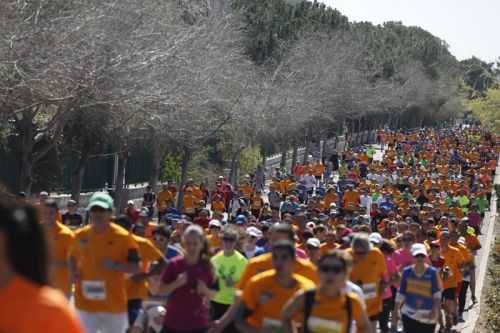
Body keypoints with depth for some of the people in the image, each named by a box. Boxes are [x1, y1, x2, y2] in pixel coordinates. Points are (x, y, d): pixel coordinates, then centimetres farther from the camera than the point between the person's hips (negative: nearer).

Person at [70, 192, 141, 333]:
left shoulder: (123, 236, -9)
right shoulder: (80, 235, 3)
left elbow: (135, 268, -9)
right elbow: (74, 259, 22)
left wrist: (115, 265, -25)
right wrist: (75, 273, 1)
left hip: (113, 303, -2)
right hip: (86, 302, 2)